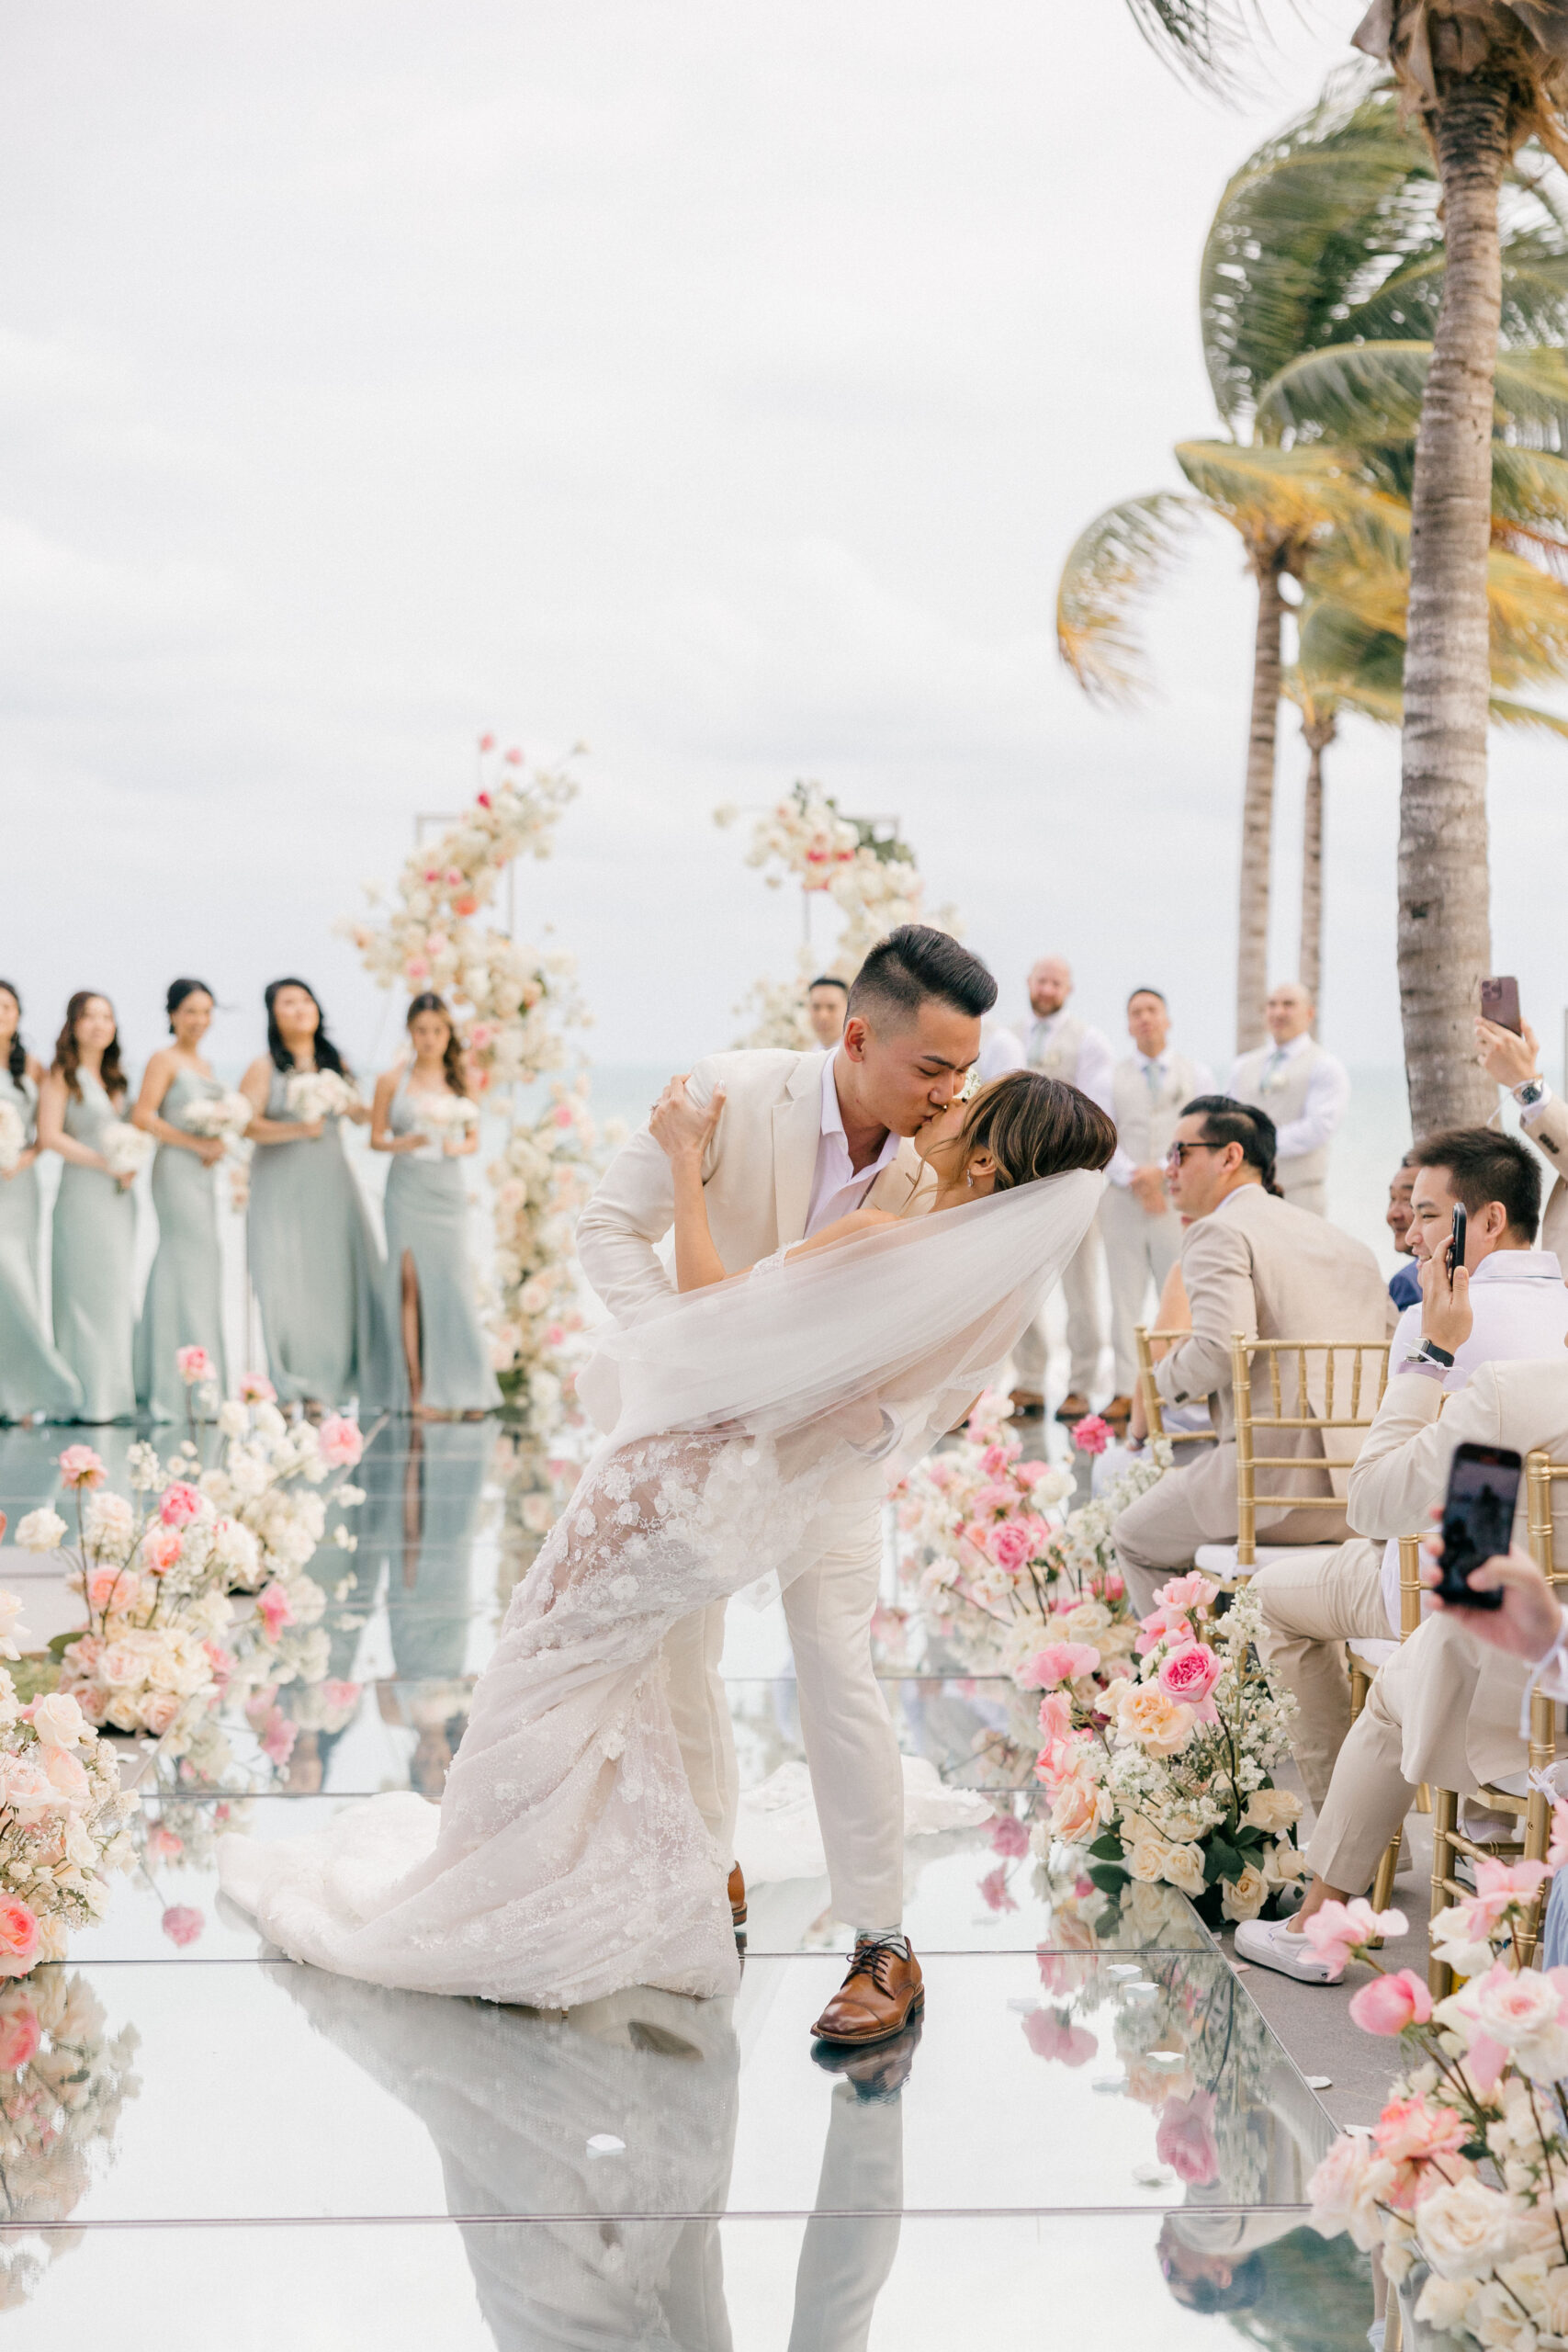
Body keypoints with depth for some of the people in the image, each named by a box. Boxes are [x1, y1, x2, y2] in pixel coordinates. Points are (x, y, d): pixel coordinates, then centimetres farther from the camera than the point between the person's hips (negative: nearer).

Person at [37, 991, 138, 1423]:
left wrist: (131, 1163, 4)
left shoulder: (113, 1078, 16)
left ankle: (112, 1395, 12)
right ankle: (89, 1399, -3)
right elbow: (50, 1136, -14)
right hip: (83, 1192, -8)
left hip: (118, 1197, 8)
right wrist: (104, 1163, -15)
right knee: (88, 1293, -7)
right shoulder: (62, 1075, -6)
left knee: (118, 1295, 7)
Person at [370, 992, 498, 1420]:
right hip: (407, 1188, -2)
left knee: (454, 1284, -3)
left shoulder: (459, 1080, 10)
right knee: (411, 1283, -5)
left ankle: (467, 1389, 1)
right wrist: (407, 1142, -14)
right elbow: (376, 1138, 5)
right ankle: (415, 1389, -2)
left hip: (448, 1189, 2)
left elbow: (474, 1139, 13)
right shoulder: (392, 1081, 3)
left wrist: (455, 1146, -9)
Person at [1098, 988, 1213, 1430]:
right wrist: (1134, 1178, -11)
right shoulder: (1111, 1079, 12)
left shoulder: (1195, 1074, 11)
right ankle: (1126, 1391, 1)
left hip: (1178, 1199, -1)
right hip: (1124, 1199, 1)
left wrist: (1161, 1171, -10)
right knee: (1125, 1298, -1)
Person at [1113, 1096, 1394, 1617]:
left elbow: (1218, 1349, -19)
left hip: (1281, 1482, -8)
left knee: (1133, 1537, 16)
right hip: (1362, 1485, 8)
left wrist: (1158, 1382, 0)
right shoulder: (1345, 1241, 19)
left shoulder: (1219, 1232, -5)